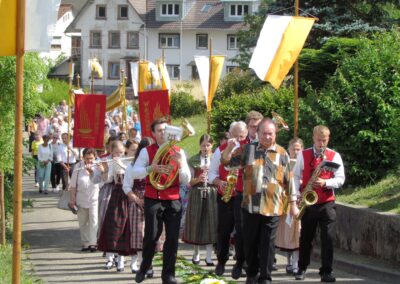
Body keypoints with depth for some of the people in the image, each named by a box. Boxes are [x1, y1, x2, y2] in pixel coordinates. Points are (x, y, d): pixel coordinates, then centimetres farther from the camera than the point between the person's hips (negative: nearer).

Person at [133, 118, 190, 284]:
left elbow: (186, 180, 3)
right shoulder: (147, 151, 1)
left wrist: (180, 164, -15)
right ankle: (144, 267, 25)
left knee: (172, 238, 1)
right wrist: (151, 168, -26)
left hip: (173, 200, 2)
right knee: (151, 236, 0)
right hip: (153, 199, -2)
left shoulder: (179, 152, 7)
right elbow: (135, 173, -9)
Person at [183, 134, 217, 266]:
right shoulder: (193, 160, 4)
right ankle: (196, 254, 20)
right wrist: (198, 179, -17)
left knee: (210, 224, -2)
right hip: (197, 194, 0)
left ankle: (209, 256, 2)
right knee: (196, 223, 5)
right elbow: (190, 180, 2)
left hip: (211, 194, 0)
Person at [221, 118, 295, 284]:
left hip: (272, 208, -1)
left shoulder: (282, 154, 3)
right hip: (250, 206, 1)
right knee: (250, 242, 11)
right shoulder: (247, 150, 4)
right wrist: (229, 148, -19)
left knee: (267, 245, 3)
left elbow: (288, 180, 7)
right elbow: (226, 162, 2)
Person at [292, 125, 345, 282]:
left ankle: (326, 271, -2)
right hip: (307, 202, 1)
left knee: (328, 238, -7)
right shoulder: (303, 155, 2)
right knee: (305, 237, 11)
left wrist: (325, 182, -20)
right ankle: (302, 268, 24)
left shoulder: (335, 156, 0)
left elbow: (340, 179, -3)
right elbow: (296, 177, 3)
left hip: (327, 203, -1)